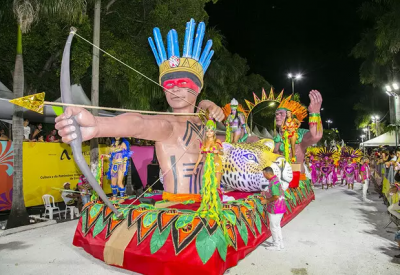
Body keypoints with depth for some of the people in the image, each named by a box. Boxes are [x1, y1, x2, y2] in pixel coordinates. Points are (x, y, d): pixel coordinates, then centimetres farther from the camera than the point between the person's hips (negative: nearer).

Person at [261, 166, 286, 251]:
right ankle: (280, 243, 30)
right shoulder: (276, 180, 9)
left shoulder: (273, 182, -22)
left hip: (275, 209, -10)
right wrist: (266, 193, 15)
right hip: (280, 207, 10)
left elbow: (276, 196, -27)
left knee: (273, 227, 4)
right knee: (277, 226, 21)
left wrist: (266, 201, -14)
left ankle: (276, 245, 16)